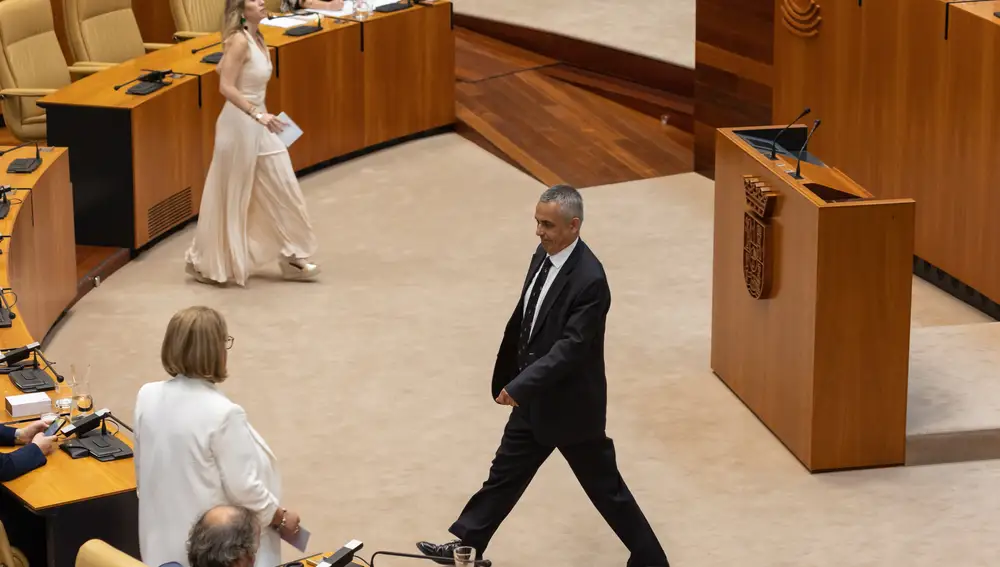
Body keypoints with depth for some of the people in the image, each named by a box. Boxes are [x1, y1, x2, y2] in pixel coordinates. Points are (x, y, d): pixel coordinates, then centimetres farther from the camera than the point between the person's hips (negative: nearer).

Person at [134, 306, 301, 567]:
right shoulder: (222, 414, -25)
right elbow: (243, 489, -17)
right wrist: (281, 518, -1)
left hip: (163, 540, 7)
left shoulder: (147, 396, -6)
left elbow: (142, 471, 7)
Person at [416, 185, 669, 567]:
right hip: (534, 396, 8)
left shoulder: (589, 279, -28)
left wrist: (520, 386, -29)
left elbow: (572, 347, -29)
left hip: (571, 404, -8)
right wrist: (508, 380, 18)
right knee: (506, 471, 20)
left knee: (604, 486, 6)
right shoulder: (544, 256, -1)